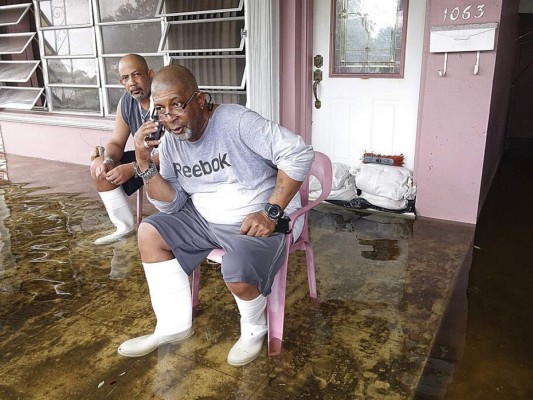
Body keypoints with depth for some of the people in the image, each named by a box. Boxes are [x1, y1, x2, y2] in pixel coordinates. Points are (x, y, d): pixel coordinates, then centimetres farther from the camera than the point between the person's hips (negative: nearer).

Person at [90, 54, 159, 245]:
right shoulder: (126, 102, -3)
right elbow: (116, 143, 4)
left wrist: (133, 168, -34)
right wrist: (108, 161, -20)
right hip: (145, 157, 7)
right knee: (98, 167, -3)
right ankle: (124, 226, 5)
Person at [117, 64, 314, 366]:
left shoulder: (236, 121, -20)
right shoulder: (170, 142, 1)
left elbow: (299, 154, -24)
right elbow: (172, 205, 1)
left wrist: (271, 212, -27)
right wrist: (145, 164, -14)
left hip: (260, 221, -7)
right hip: (206, 219, 8)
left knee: (239, 274, -32)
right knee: (150, 233, 0)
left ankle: (255, 329, 5)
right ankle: (174, 325, 9)